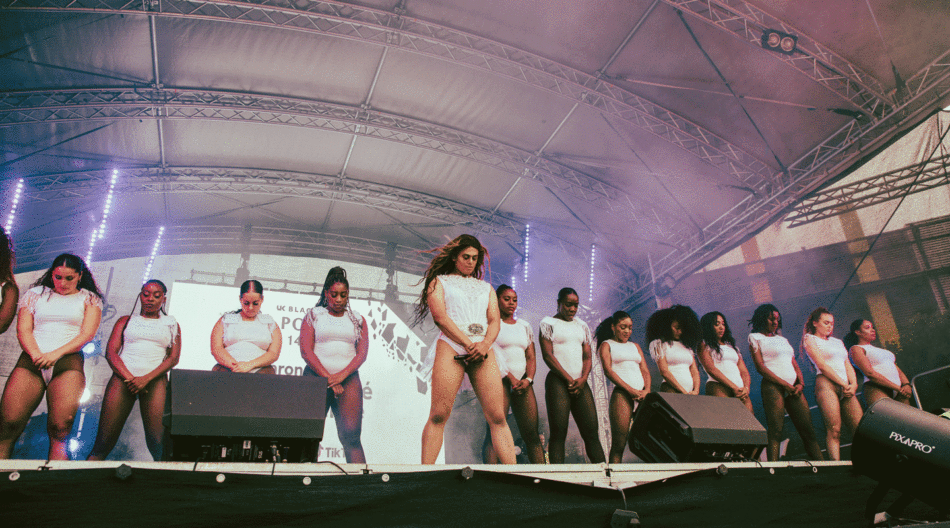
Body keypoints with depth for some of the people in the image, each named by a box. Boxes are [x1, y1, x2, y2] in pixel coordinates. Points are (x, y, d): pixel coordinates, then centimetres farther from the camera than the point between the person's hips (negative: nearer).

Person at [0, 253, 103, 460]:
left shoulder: (89, 299, 14)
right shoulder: (35, 294, 20)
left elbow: (87, 334, 3)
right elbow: (23, 330, 10)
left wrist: (56, 354, -12)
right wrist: (36, 355, -9)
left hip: (68, 360, -2)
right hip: (31, 360, 2)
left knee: (60, 428, -19)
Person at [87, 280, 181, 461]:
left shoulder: (172, 325, 19)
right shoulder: (126, 321, 21)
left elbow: (174, 357, 7)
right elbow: (111, 352, 9)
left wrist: (146, 379, -10)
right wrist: (129, 378, -9)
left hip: (155, 379, -1)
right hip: (123, 377, 1)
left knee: (158, 444, -15)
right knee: (103, 442, -9)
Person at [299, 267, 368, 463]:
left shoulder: (357, 320, 16)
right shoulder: (313, 315, 11)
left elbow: (362, 353, 6)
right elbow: (306, 351, 0)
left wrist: (341, 376, -11)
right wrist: (328, 379, -10)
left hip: (348, 378, 1)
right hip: (317, 377, 0)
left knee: (351, 436, -9)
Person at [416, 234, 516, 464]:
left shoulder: (486, 287, 27)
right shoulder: (439, 281, 15)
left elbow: (494, 320, 14)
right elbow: (439, 316, 0)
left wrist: (484, 344, -8)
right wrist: (468, 343, -10)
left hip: (483, 351, 3)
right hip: (451, 348, -3)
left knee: (497, 417, -5)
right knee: (438, 415, -11)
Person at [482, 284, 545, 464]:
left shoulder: (524, 326, 21)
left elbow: (531, 357, 16)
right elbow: (494, 354, -4)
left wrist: (528, 379, -2)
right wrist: (511, 378, -11)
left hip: (523, 382, 5)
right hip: (500, 380, -5)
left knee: (531, 433, -2)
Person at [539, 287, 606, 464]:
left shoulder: (582, 326, 20)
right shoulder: (548, 323, 5)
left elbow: (587, 356, 14)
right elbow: (547, 355, -4)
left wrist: (583, 378, -5)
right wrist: (569, 379, -10)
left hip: (580, 382, 5)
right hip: (558, 381, -4)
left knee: (591, 431, -2)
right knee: (558, 432, -9)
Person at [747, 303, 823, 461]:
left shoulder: (783, 339, 26)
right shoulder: (755, 338, 7)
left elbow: (795, 364, 20)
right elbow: (760, 366, -4)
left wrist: (800, 383, 0)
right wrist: (785, 384, -11)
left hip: (793, 387, 6)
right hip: (772, 385, -6)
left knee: (808, 429, 0)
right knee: (775, 430, -13)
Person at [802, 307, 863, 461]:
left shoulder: (837, 342, 27)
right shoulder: (810, 339, 6)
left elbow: (848, 365, 19)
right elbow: (822, 366, -4)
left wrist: (853, 384, 0)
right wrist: (844, 384, -9)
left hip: (846, 388, 7)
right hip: (826, 384, -6)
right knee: (834, 430, -15)